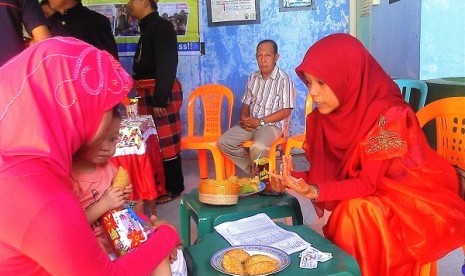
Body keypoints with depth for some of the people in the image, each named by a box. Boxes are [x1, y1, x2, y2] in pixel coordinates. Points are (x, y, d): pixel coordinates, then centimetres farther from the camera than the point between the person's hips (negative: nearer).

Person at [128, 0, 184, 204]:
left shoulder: (161, 26, -11)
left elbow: (167, 65, -18)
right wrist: (140, 92, 17)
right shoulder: (147, 27, 17)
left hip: (161, 92, -9)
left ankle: (174, 187, 9)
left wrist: (161, 98, -22)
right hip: (147, 92, 9)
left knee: (166, 141, -3)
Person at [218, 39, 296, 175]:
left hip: (272, 124, -6)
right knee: (223, 142, -12)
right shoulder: (253, 77, 9)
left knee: (257, 148, -36)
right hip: (251, 123, 6)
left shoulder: (283, 80, -11)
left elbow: (286, 111, -13)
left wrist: (260, 121, -17)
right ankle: (252, 168, 2)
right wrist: (244, 118, -7)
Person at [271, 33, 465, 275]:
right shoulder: (322, 118, -5)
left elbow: (367, 183, -24)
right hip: (374, 199, 5)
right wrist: (293, 180, -23)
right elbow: (324, 174, -4)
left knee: (357, 211, -29)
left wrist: (315, 192, -38)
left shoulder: (388, 115, -23)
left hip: (420, 203, -5)